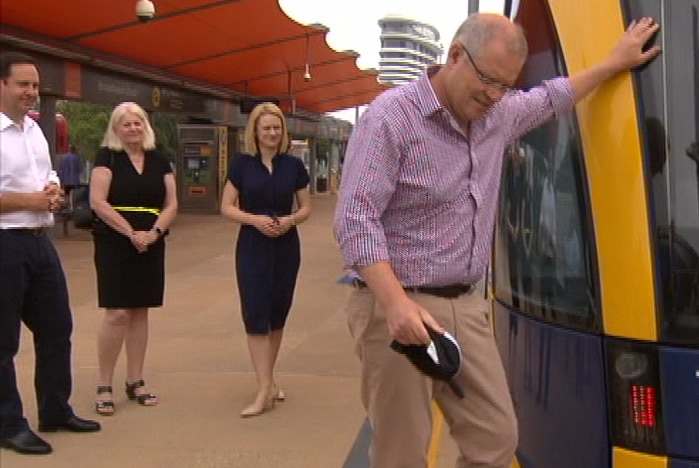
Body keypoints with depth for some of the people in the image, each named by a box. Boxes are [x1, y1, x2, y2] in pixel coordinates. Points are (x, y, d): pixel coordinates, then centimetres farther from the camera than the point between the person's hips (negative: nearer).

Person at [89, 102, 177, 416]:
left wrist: (154, 232, -10)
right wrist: (131, 232, -15)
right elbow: (98, 202, -11)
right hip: (114, 245, -4)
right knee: (116, 314, -9)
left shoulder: (159, 161, 10)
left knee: (140, 312, 8)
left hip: (151, 246, 5)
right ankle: (104, 387, 1)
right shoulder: (107, 157, -3)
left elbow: (171, 203, 7)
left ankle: (135, 382, 17)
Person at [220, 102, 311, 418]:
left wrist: (290, 220, -13)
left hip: (286, 246, 2)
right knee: (255, 315, -7)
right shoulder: (242, 164, -2)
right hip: (252, 247, -2)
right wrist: (255, 219, -18)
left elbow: (306, 207, 8)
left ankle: (269, 379, 27)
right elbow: (226, 207, -2)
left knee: (278, 314, 10)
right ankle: (264, 390, -5)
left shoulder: (293, 165, 2)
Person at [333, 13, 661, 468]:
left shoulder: (499, 115, 9)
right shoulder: (392, 115, -14)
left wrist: (616, 62, 35)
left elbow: (551, 97, 32)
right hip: (399, 309, -7)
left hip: (467, 306, 7)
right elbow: (356, 219, -20)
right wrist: (396, 303, -30)